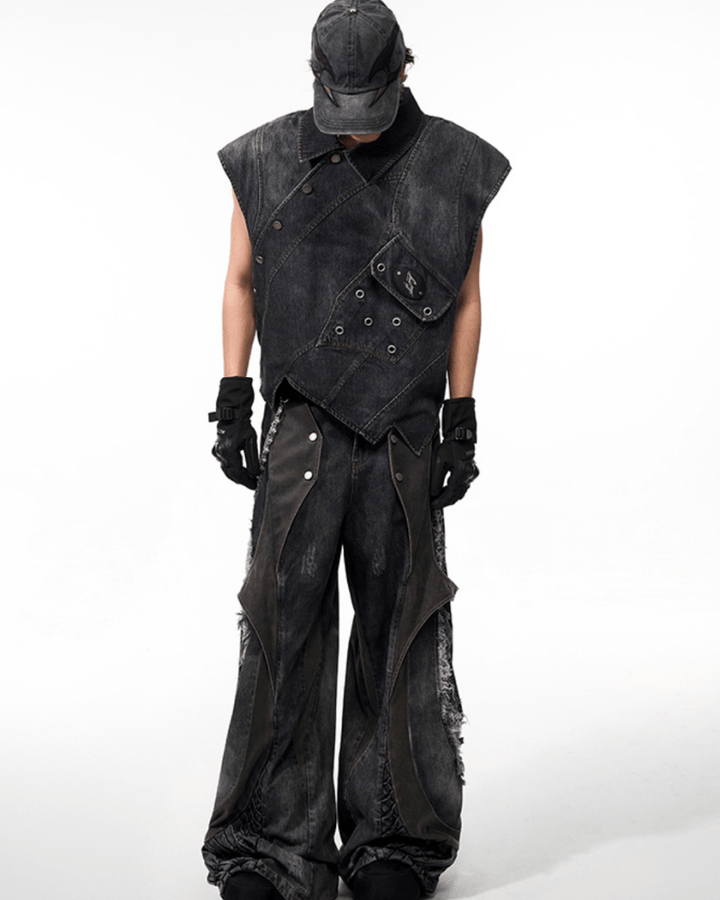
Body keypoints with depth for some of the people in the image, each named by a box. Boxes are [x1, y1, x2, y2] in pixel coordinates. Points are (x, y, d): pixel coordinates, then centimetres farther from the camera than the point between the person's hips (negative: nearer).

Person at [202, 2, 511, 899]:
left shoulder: (453, 166, 2)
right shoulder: (266, 160, 3)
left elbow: (465, 300, 7)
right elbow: (240, 283, 9)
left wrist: (463, 421, 1)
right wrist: (232, 406, 1)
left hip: (406, 433, 0)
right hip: (301, 429, 0)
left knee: (398, 631, 4)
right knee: (282, 622, -4)